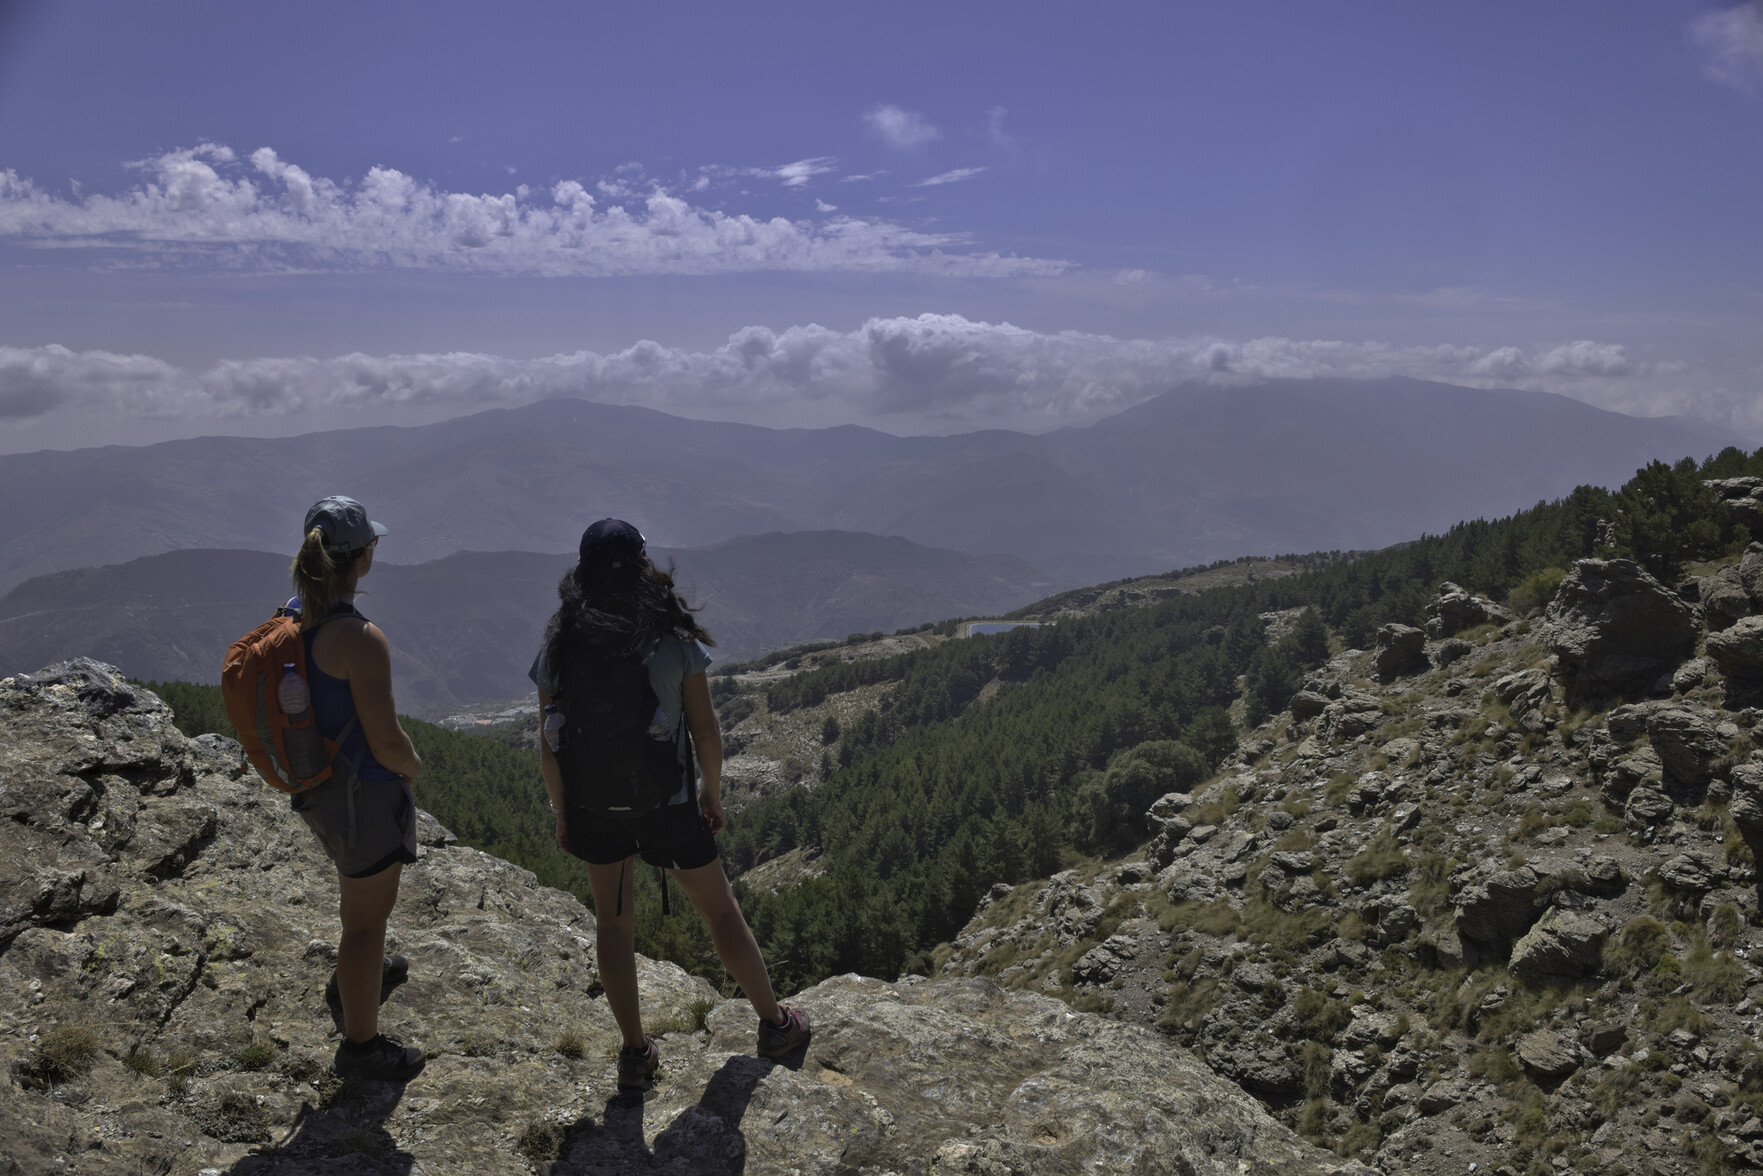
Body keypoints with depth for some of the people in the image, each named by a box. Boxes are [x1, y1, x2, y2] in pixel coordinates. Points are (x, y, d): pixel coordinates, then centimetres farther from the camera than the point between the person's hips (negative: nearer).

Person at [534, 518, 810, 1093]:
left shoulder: (561, 649, -10)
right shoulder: (673, 639, -15)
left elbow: (550, 748, -6)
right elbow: (706, 731, -10)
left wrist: (561, 813, 8)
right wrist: (713, 792, 6)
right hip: (668, 805, -1)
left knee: (613, 922, 19)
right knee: (720, 910, 16)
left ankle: (635, 1052, 28)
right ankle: (774, 1023, 31)